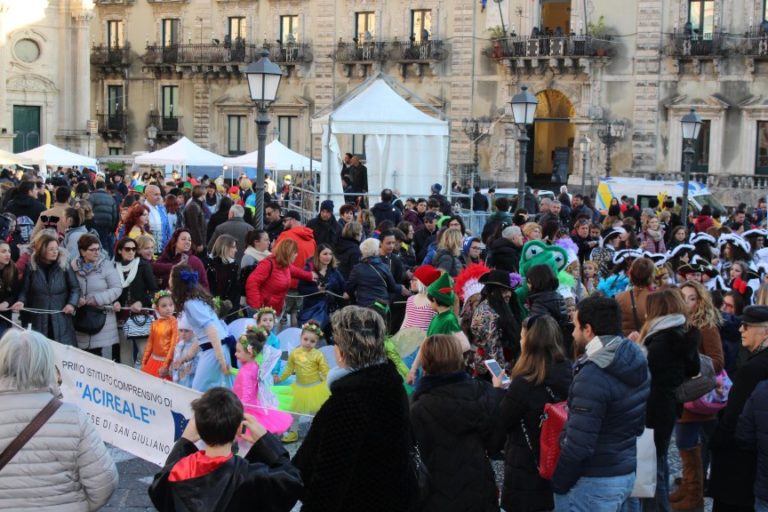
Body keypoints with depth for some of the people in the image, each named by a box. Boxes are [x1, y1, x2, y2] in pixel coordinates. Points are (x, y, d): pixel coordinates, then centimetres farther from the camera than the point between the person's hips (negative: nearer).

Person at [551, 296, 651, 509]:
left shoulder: (593, 377, -25)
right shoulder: (636, 361, 2)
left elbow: (578, 445, -26)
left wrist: (557, 484, -13)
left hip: (595, 483, -8)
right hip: (628, 473, 8)